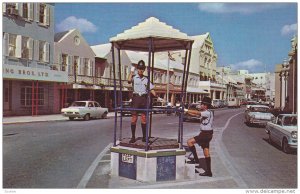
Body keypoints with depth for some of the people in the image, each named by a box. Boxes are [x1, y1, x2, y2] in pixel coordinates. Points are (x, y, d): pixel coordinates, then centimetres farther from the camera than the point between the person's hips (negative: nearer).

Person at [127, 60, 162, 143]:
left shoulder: (146, 79, 14)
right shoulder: (134, 77, 5)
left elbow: (151, 89, 15)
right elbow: (129, 80, -17)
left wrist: (157, 97, 9)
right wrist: (132, 71, -10)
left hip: (144, 98, 2)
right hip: (136, 97, -2)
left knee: (144, 118, 4)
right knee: (134, 118, -4)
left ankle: (144, 137, 11)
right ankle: (133, 137, 1)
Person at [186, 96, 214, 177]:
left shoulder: (208, 113, -15)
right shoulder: (204, 113, 13)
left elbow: (197, 113, -30)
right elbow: (194, 114, 10)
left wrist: (187, 110, -25)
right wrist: (187, 111, -3)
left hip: (206, 134, -10)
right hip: (205, 134, 10)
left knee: (189, 141, -11)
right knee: (206, 153, 12)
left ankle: (196, 159, -2)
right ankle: (208, 172, 18)